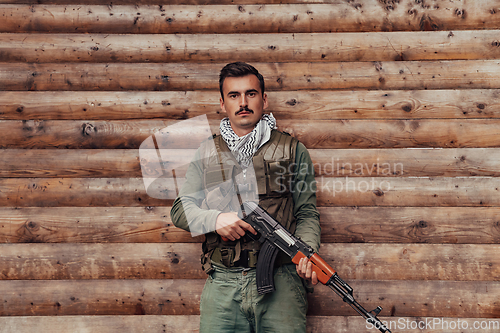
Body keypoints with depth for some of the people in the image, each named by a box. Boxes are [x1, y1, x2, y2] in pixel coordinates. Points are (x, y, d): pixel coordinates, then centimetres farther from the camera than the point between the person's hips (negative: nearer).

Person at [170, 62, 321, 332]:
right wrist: (216, 218, -7)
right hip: (222, 280, 1)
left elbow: (306, 213, 10)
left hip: (280, 278, -1)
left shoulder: (292, 150, 13)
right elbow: (180, 209, 14)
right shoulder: (206, 153, 17)